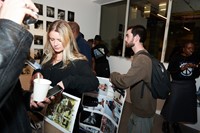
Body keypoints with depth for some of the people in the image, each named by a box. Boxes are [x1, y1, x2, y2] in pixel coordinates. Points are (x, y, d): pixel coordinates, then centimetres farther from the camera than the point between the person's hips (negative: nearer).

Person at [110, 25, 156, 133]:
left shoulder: (142, 59, -29)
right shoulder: (141, 56, 8)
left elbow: (124, 82, -33)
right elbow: (131, 79, 7)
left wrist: (112, 75, -14)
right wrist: (116, 78, -6)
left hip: (143, 111, -9)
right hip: (139, 108, 10)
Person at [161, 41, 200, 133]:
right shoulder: (176, 57, -7)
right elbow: (169, 71, -12)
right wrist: (181, 68, -24)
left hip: (190, 86, 5)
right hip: (177, 84, -4)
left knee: (186, 105, 11)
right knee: (172, 104, 0)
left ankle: (175, 123, 32)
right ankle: (166, 122, 24)